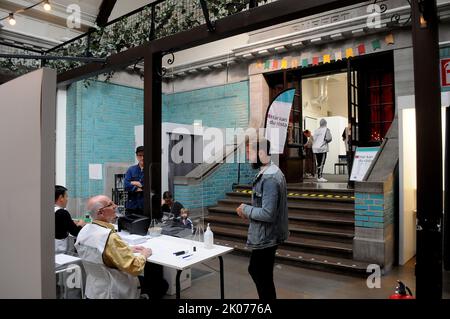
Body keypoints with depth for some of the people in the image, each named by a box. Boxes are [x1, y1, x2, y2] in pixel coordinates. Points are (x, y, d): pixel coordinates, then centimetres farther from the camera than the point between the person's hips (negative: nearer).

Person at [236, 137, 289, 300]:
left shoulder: (270, 179, -25)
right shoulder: (270, 173, 8)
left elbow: (268, 214, -28)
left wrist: (246, 209, -15)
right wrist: (249, 211, 5)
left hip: (265, 238, -10)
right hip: (265, 236, 10)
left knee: (263, 278, 6)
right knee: (255, 271, 23)